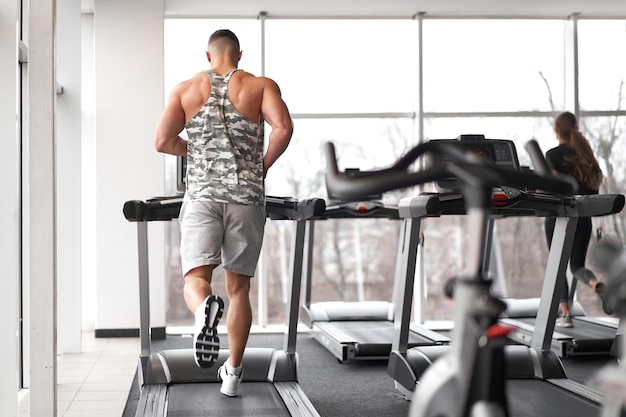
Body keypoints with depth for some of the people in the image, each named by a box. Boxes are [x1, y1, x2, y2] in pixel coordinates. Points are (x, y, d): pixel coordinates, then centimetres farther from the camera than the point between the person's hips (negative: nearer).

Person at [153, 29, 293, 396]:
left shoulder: (186, 89, 9)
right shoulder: (261, 86, 5)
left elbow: (163, 141, 3)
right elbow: (283, 128, -12)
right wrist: (263, 165, 3)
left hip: (202, 195, 0)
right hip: (247, 197, 0)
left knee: (196, 278, -4)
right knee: (238, 289, 10)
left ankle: (205, 308, -41)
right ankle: (232, 373, 14)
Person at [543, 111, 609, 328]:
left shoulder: (553, 154, -6)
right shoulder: (585, 153, 10)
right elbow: (596, 181, 8)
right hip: (583, 217, 4)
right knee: (577, 266, 10)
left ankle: (565, 314, 4)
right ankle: (597, 284, -22)